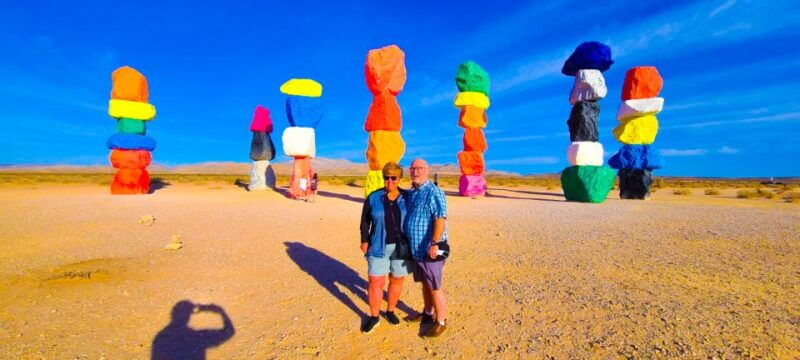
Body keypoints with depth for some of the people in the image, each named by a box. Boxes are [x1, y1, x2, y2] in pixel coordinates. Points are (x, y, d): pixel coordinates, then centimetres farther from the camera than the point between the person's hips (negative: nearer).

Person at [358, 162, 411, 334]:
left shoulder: (406, 198, -3)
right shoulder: (373, 198, -4)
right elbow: (365, 221, 3)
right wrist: (364, 240, -1)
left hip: (400, 248, 1)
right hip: (378, 248, 0)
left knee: (397, 280, 13)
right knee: (375, 282, 3)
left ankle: (390, 311, 35)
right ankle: (374, 317, 21)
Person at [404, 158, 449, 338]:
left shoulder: (433, 192, -16)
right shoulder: (410, 193, 10)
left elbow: (440, 219, -24)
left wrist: (434, 244, -28)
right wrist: (407, 242, 19)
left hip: (431, 249, -8)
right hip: (416, 248, 8)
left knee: (434, 287, 3)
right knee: (425, 283, 22)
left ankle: (441, 322, 19)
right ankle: (427, 313, 39)